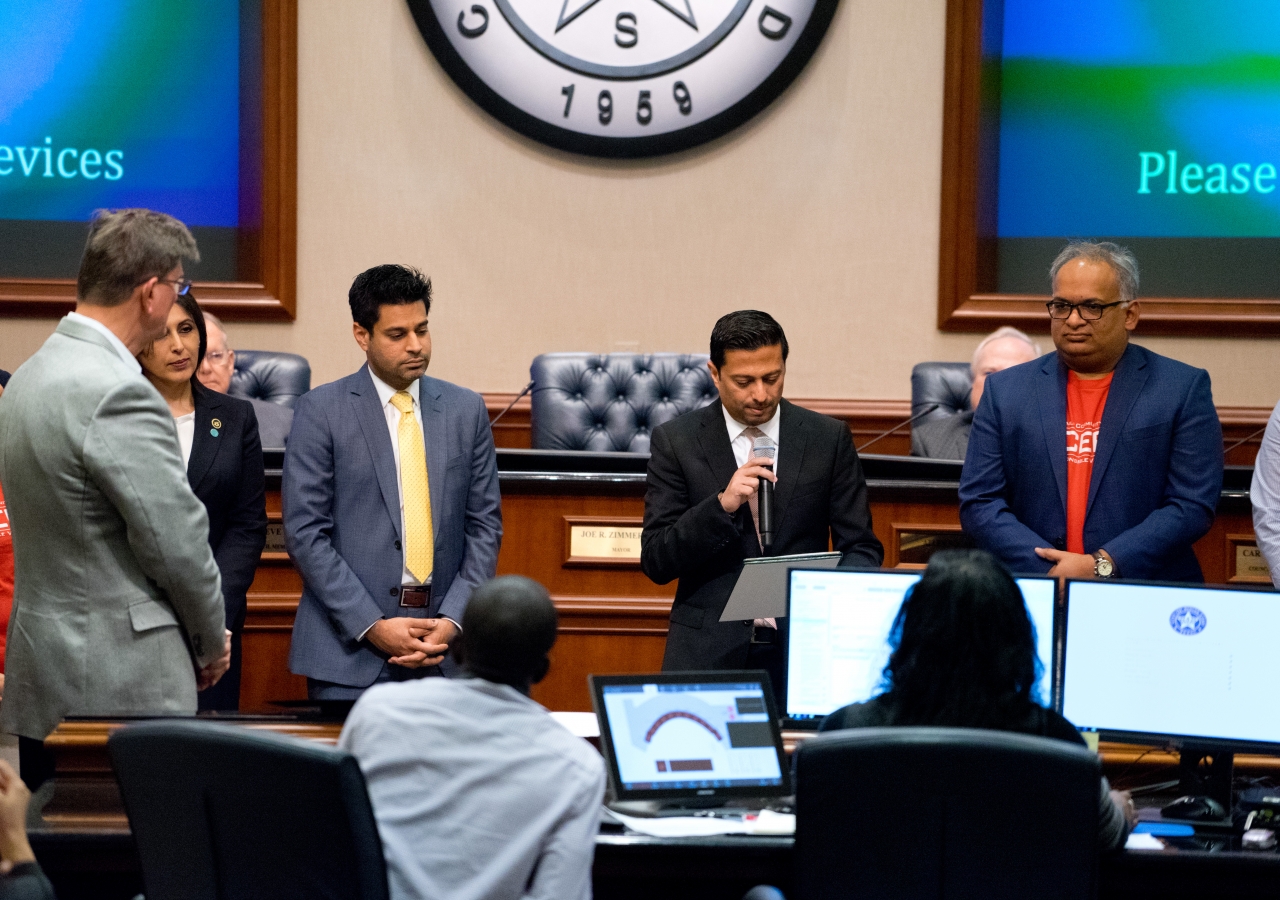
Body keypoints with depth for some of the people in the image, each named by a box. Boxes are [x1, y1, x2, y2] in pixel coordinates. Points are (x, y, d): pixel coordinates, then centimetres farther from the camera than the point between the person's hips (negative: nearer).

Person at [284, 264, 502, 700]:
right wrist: (371, 626, -11)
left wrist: (453, 620, -4)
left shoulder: (466, 410, 10)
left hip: (442, 646, 3)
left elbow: (484, 525, 9)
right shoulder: (321, 411, 0)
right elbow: (305, 532, -5)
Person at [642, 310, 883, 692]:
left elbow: (861, 546, 9)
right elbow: (656, 562, -1)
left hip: (804, 645, 1)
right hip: (709, 650, -1)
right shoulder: (675, 441, 4)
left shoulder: (829, 439, 6)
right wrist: (722, 505, -16)